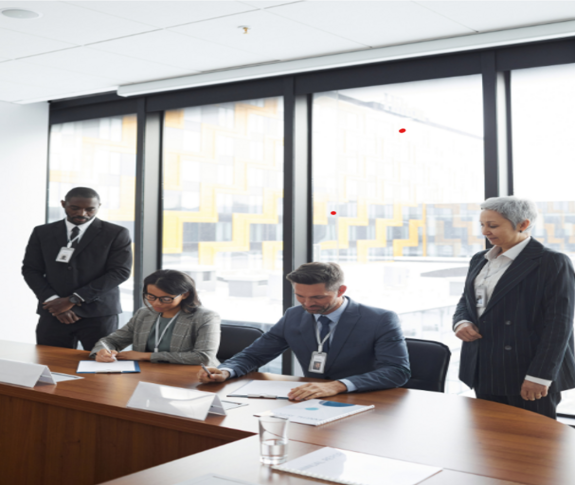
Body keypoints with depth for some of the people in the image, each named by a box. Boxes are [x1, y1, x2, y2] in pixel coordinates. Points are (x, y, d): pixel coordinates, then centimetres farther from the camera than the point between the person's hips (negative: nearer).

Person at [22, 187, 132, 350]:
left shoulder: (116, 234, 0)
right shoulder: (42, 233, 10)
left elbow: (120, 272, -8)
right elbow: (31, 270, 9)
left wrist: (73, 300, -11)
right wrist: (53, 301, -8)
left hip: (99, 314, -2)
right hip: (53, 313, 3)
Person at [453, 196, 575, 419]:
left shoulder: (553, 263, -9)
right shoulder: (480, 260, 13)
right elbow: (466, 301, 22)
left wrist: (539, 376, -18)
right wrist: (461, 322, -2)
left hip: (527, 376, -7)